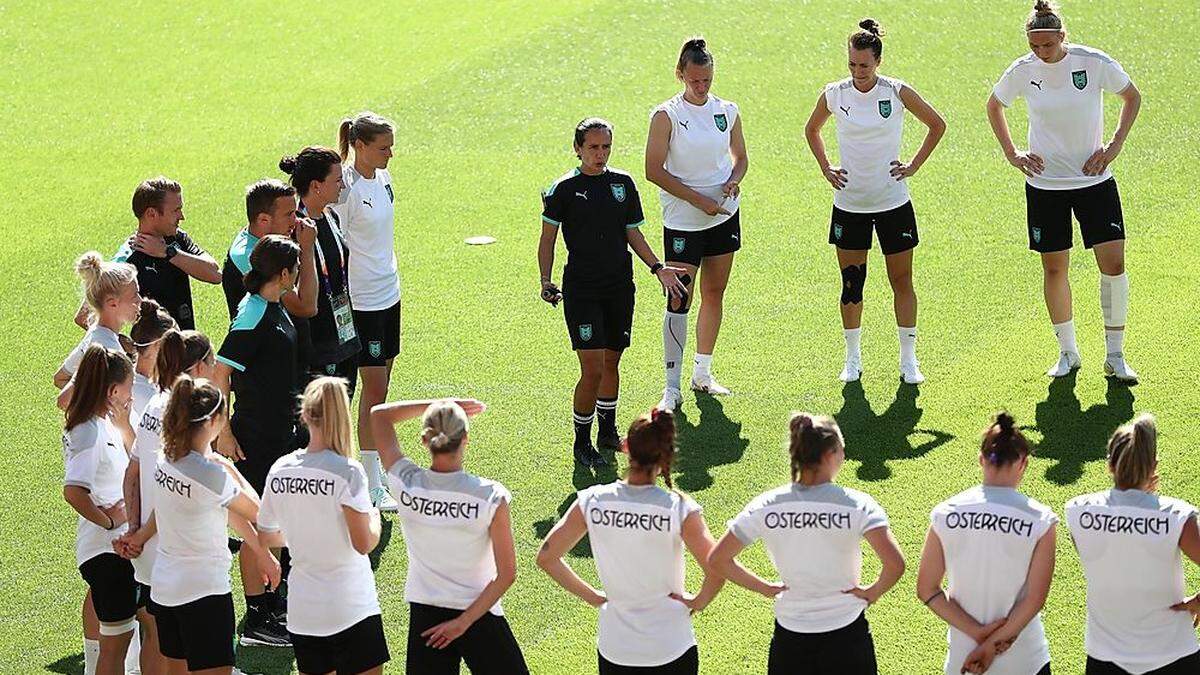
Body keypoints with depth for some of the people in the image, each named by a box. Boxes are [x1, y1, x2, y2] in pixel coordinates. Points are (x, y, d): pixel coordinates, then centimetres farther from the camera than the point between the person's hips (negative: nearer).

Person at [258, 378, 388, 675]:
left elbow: (265, 537, 11)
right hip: (351, 607, -5)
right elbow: (364, 544, -18)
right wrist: (374, 517, 2)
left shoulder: (279, 471, -1)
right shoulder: (346, 472, -16)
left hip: (302, 609, 5)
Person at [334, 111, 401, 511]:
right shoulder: (347, 187, -17)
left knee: (379, 387, 12)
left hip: (388, 293, 8)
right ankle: (373, 488, -3)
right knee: (374, 388, -7)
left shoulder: (382, 178, 7)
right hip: (362, 300, -8)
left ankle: (372, 460, 21)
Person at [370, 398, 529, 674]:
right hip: (480, 614, -2)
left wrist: (438, 406, 0)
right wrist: (464, 621, -10)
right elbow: (506, 574, -15)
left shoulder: (406, 485, -13)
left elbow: (379, 414, 4)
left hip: (425, 617, 2)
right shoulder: (491, 497, -19)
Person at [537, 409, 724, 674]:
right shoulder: (679, 508, -18)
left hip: (613, 650, 2)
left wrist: (592, 596, 5)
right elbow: (717, 570, -24)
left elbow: (546, 557, -3)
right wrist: (697, 602, -4)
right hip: (671, 650, -2)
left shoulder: (592, 501, -10)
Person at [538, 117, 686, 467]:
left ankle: (608, 431, 33)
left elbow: (633, 234, 13)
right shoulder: (564, 188, -6)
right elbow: (548, 238, 0)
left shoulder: (623, 183, 6)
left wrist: (658, 268, 2)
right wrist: (546, 281, -10)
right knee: (592, 369, -10)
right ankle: (582, 442, 4)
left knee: (611, 363, 14)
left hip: (620, 287, 4)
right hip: (581, 290, -4)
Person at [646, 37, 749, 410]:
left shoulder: (727, 111, 3)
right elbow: (654, 171, -14)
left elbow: (740, 156, 16)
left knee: (714, 294, 11)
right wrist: (698, 199, -18)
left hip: (724, 216, 5)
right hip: (682, 221, -5)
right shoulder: (667, 115, -11)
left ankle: (703, 373, 24)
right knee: (679, 301, -7)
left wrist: (734, 180, -6)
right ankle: (672, 387, -3)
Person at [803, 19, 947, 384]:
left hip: (893, 203, -1)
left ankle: (908, 360, 12)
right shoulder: (834, 94, -5)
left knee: (902, 281, 3)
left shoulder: (897, 92, -10)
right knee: (851, 283, 7)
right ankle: (853, 360, 18)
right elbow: (812, 129, 16)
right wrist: (826, 169, 5)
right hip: (849, 204, 1)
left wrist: (914, 165, -1)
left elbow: (937, 125, 5)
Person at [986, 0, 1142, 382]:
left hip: (1094, 178, -1)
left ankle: (1115, 356, 4)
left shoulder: (1094, 63, -11)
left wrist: (1115, 146, -3)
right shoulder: (1022, 71, -6)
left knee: (1113, 264, -8)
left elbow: (1132, 97, 6)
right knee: (1054, 268, 5)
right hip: (1045, 183, 1)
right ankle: (1068, 353, 21)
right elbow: (994, 106, 14)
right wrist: (1011, 154, 5)